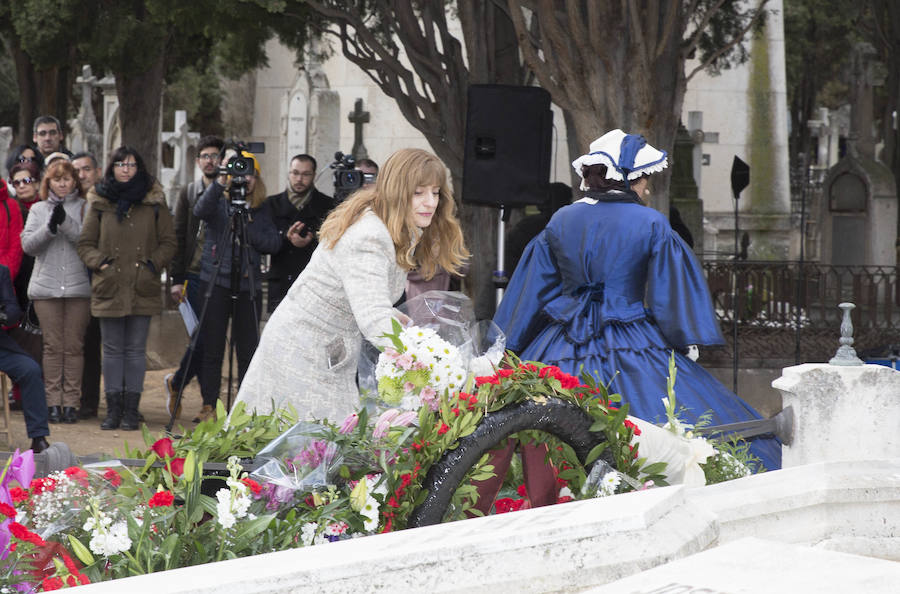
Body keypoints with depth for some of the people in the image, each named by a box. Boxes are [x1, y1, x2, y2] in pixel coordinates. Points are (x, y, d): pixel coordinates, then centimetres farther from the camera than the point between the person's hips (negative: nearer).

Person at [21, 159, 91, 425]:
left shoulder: (85, 208, 6)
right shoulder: (39, 209, 12)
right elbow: (28, 245, 3)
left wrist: (66, 222, -17)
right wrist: (49, 228, -12)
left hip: (78, 286, -1)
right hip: (46, 287, 1)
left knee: (74, 346, -1)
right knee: (52, 346, 0)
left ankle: (71, 401, 3)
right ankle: (53, 401, 4)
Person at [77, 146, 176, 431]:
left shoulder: (154, 202, 5)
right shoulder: (99, 202, 7)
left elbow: (168, 242, 8)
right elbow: (85, 243, 10)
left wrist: (154, 264, -6)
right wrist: (99, 262, -6)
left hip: (143, 288, -1)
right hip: (109, 288, 1)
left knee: (136, 350, 1)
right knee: (112, 350, 4)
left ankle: (131, 410, 5)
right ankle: (113, 409, 8)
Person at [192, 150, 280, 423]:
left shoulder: (261, 210, 9)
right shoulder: (219, 203, 2)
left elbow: (273, 243, -1)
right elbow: (201, 210, -21)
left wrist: (247, 226, -12)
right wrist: (220, 182, -32)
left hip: (248, 285, 2)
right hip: (216, 282, -2)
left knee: (248, 349, 3)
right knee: (212, 348, 0)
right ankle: (209, 405, 6)